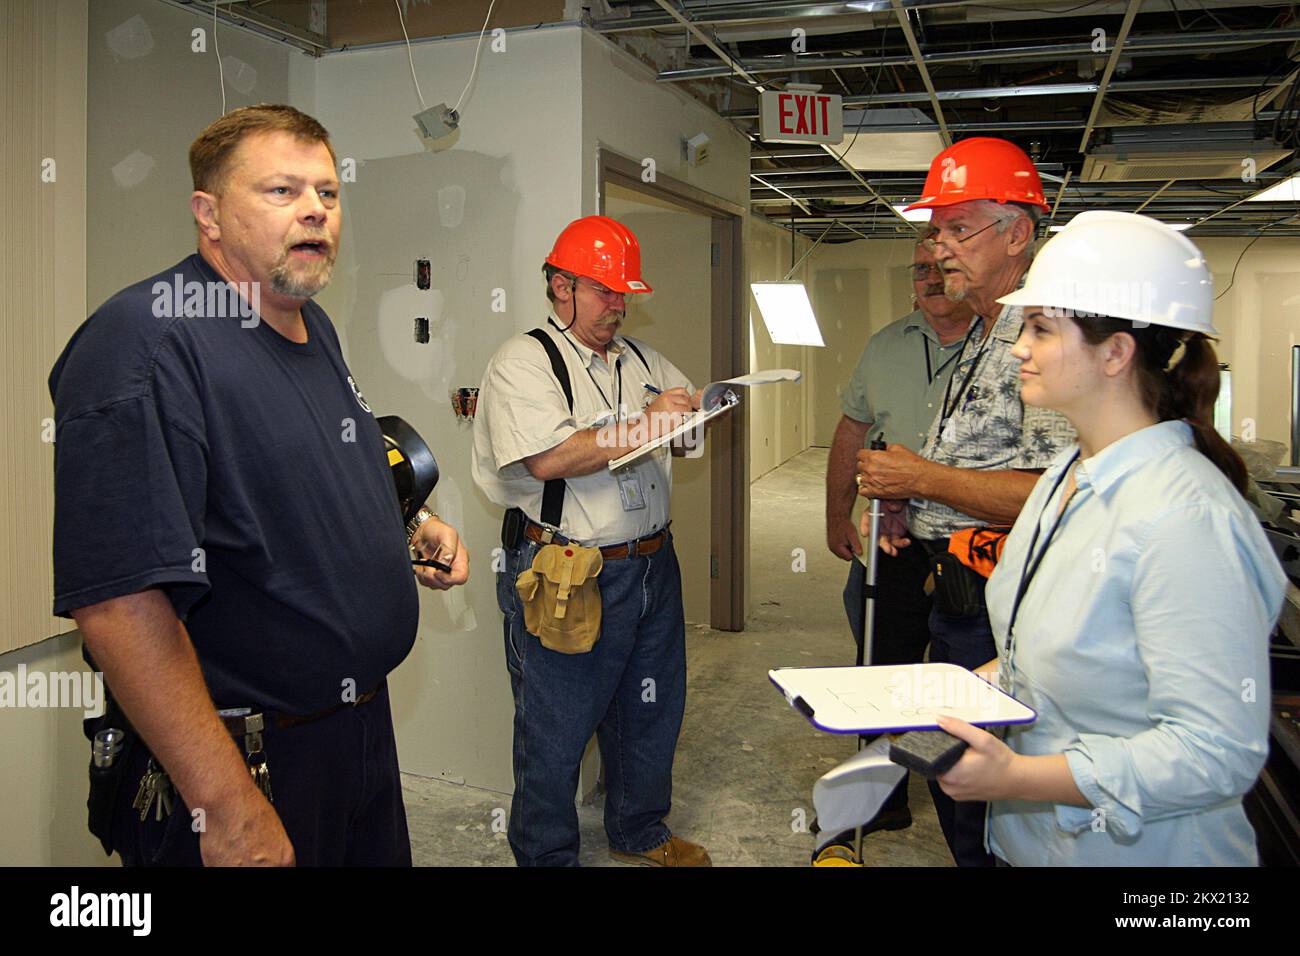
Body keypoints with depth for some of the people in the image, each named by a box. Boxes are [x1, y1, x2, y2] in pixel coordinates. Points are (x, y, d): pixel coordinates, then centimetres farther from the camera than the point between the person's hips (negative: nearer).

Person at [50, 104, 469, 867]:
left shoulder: (314, 327, 8)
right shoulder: (143, 343, -22)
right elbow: (116, 601, -29)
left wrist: (410, 532, 5)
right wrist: (230, 811, -28)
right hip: (247, 765, -9)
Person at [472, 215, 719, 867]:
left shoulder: (643, 361, 15)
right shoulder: (522, 362, -9)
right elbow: (549, 458, -23)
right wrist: (642, 426, -19)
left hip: (652, 566, 7)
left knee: (651, 714, 20)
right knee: (555, 733, 6)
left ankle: (640, 832, 40)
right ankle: (546, 856, 25)